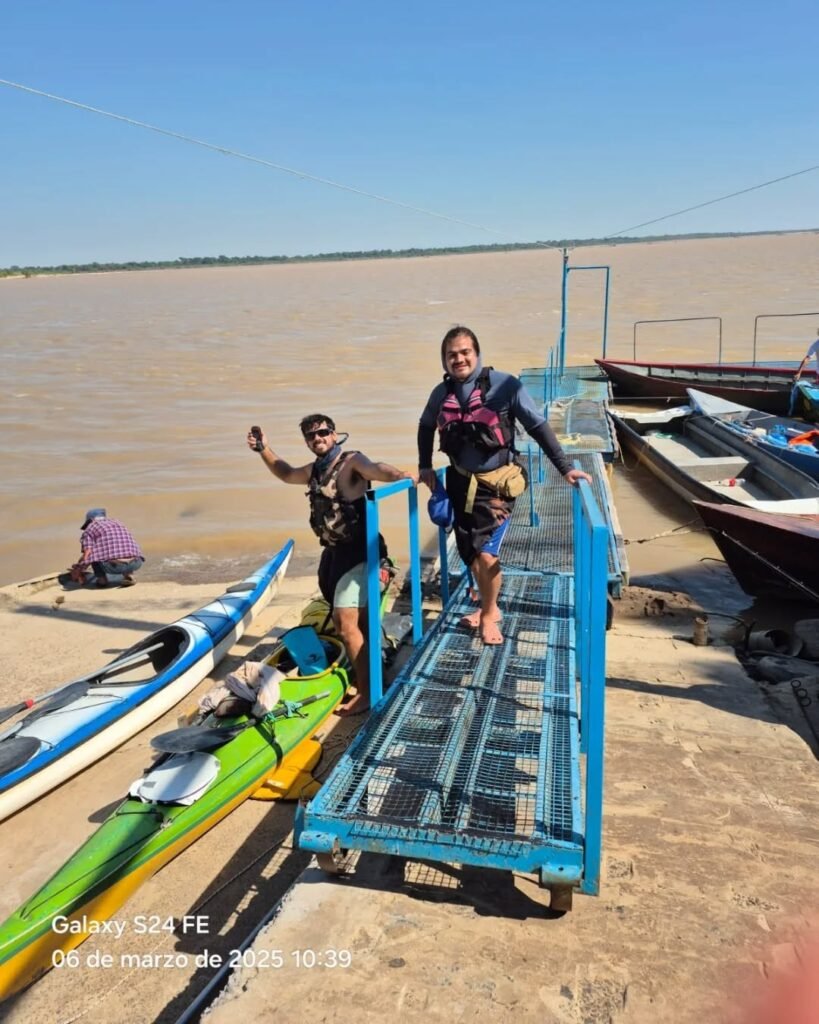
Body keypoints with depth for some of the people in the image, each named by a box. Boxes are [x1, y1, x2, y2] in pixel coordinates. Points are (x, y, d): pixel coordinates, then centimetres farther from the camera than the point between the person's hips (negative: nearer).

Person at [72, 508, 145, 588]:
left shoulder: (90, 528, 15)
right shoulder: (117, 522, 31)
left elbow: (86, 556, 0)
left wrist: (77, 572, 18)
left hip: (113, 565, -4)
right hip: (135, 564, 4)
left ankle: (101, 578, 13)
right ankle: (128, 574, 13)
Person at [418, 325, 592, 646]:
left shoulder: (504, 385, -15)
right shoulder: (441, 393, -2)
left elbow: (538, 427, -10)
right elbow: (426, 427, 18)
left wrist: (565, 468, -12)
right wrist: (425, 467, 13)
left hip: (497, 484, -5)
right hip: (461, 483, 5)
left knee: (486, 553, -12)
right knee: (469, 553, 12)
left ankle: (489, 614, 14)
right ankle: (488, 606, 36)